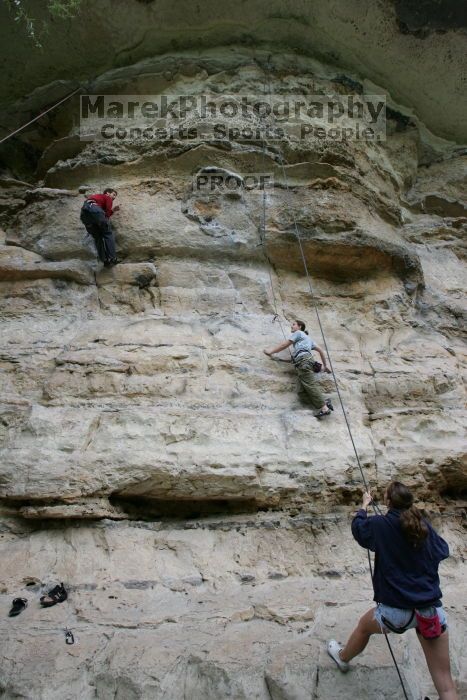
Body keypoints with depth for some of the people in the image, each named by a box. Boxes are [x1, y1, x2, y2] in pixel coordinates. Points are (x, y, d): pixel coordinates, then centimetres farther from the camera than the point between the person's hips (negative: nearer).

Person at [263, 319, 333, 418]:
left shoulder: (298, 333, 15)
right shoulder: (307, 338, 38)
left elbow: (284, 345, 9)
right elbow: (320, 350, 36)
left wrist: (271, 352, 16)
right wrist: (325, 365, 40)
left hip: (302, 358, -8)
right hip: (308, 358, 9)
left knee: (310, 384, -18)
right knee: (310, 385, -5)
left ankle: (324, 408, -27)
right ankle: (325, 403, -20)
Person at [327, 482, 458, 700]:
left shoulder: (380, 525, -9)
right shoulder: (424, 526, 1)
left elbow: (358, 527, 14)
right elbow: (443, 551, 20)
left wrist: (364, 505, 29)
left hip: (397, 610, -2)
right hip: (432, 611, 2)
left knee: (364, 625, 30)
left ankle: (343, 657, 55)